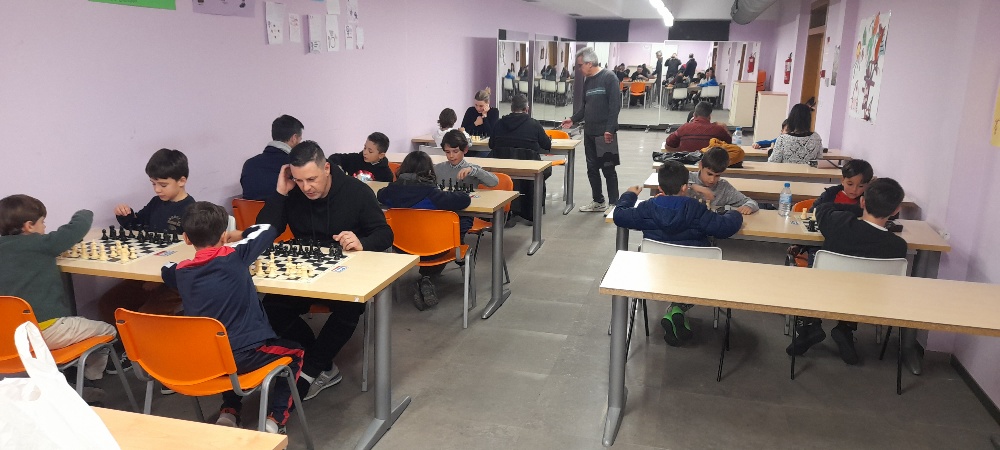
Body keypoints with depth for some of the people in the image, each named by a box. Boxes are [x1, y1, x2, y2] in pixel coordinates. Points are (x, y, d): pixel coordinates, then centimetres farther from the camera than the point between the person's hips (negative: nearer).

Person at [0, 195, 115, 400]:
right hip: (43, 330, -8)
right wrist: (83, 214, 18)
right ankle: (89, 381, 17)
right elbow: (78, 227, -4)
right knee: (107, 331, 12)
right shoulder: (38, 244, -10)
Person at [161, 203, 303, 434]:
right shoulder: (234, 256, -10)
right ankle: (275, 419, 9)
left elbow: (165, 270, 28)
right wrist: (239, 235, 24)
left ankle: (228, 412, 25)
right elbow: (268, 229, 7)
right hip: (244, 354, -5)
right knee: (294, 352, 22)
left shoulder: (181, 271, 1)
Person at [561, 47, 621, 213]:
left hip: (605, 133, -8)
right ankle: (598, 202, 23)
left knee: (608, 169, -2)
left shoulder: (609, 78, -10)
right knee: (592, 168, 12)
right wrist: (573, 119, 11)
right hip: (589, 132, 8)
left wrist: (610, 129, -20)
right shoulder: (588, 81, 13)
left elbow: (615, 105, -15)